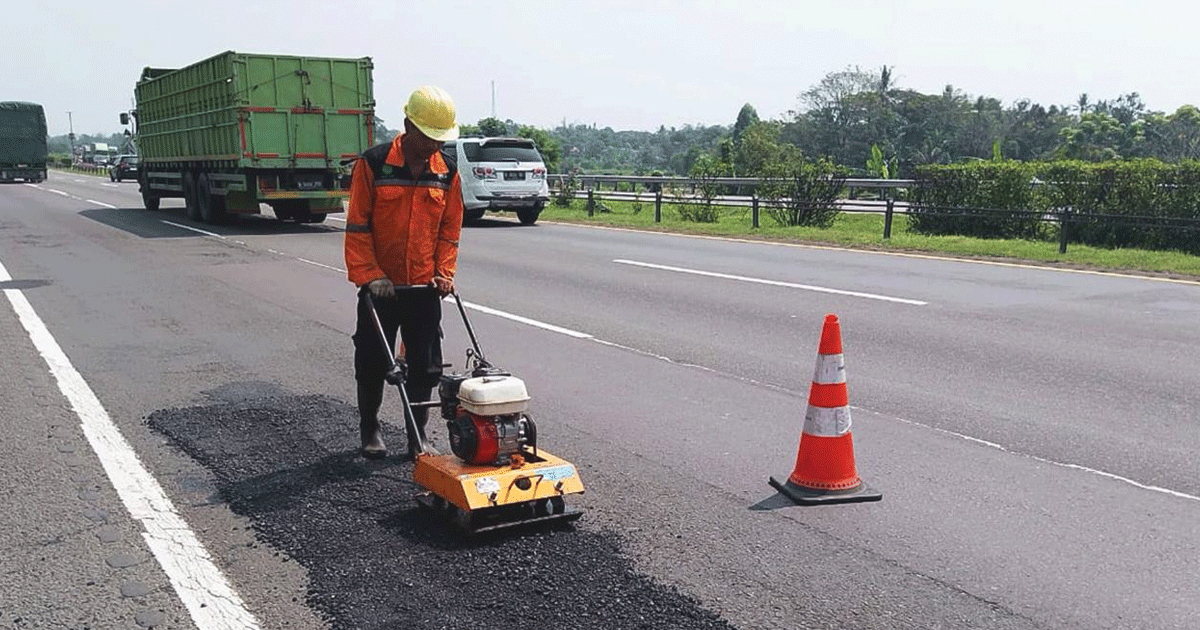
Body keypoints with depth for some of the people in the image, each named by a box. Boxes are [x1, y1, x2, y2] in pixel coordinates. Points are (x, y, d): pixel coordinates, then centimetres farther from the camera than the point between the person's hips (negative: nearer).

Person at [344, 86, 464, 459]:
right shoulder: (373, 164, -8)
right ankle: (370, 428, 29)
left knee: (426, 367, 5)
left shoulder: (447, 171, 3)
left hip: (425, 288, 3)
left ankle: (417, 436, 19)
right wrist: (370, 274, -14)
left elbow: (450, 229, 9)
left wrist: (444, 272, -1)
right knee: (373, 363, 9)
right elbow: (357, 226, -8)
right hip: (380, 287, -2)